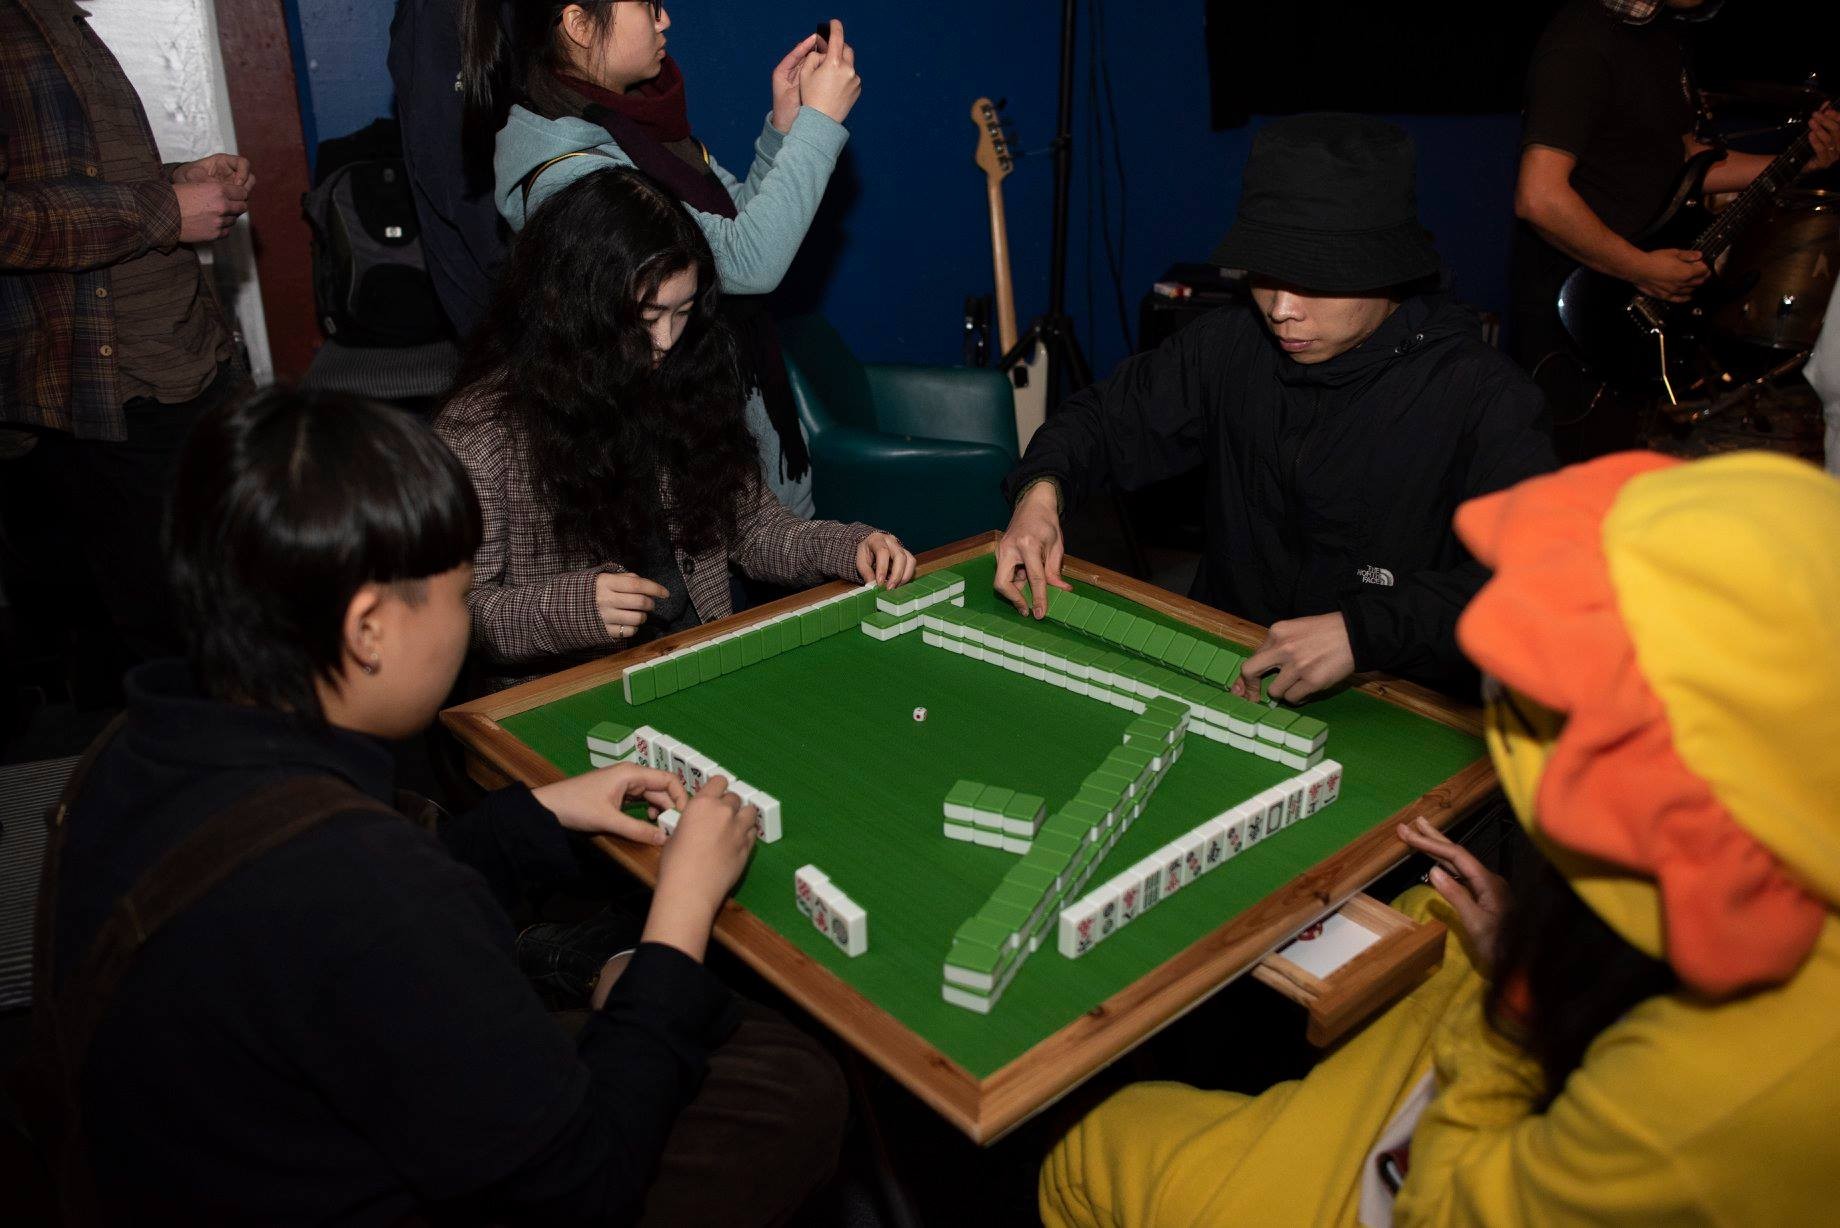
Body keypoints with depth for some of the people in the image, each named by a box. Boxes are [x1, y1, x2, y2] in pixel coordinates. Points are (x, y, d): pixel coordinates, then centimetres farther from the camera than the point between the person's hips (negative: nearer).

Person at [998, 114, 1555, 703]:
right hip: (1214, 668, 5)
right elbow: (1107, 416, 15)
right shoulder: (1230, 344, 3)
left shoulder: (1483, 395, -14)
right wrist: (1041, 488, -6)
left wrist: (1365, 630, -33)